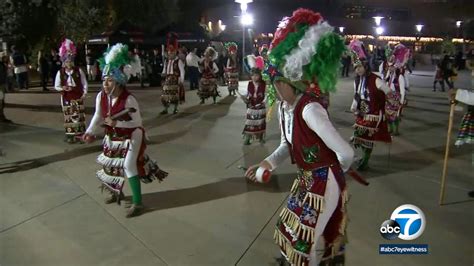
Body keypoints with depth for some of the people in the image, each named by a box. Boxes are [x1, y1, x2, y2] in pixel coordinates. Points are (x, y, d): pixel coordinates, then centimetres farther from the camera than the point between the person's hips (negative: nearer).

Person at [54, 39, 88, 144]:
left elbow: (84, 83, 3)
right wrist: (63, 88, -19)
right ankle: (70, 135, 13)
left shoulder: (79, 70, -4)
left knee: (79, 116, 3)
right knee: (69, 117, 5)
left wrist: (84, 94, -6)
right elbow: (56, 86, 1)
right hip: (66, 98, 0)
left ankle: (80, 135, 12)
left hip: (78, 97, 0)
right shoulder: (60, 72, -4)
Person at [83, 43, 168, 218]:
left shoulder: (129, 99, -30)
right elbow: (98, 117, -11)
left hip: (131, 137, -7)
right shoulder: (101, 96, -14)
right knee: (110, 164, 20)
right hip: (113, 137, 7)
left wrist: (116, 122, -33)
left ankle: (137, 203, 0)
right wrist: (90, 132, -26)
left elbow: (137, 122, -25)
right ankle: (116, 192, 48)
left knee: (129, 165, -14)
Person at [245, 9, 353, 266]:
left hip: (324, 183, -8)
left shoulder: (310, 109, -30)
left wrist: (336, 171, -10)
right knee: (294, 230, 25)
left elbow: (346, 153, -31)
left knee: (310, 238, 9)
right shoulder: (284, 107, -3)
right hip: (306, 180, 8)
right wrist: (267, 163, -8)